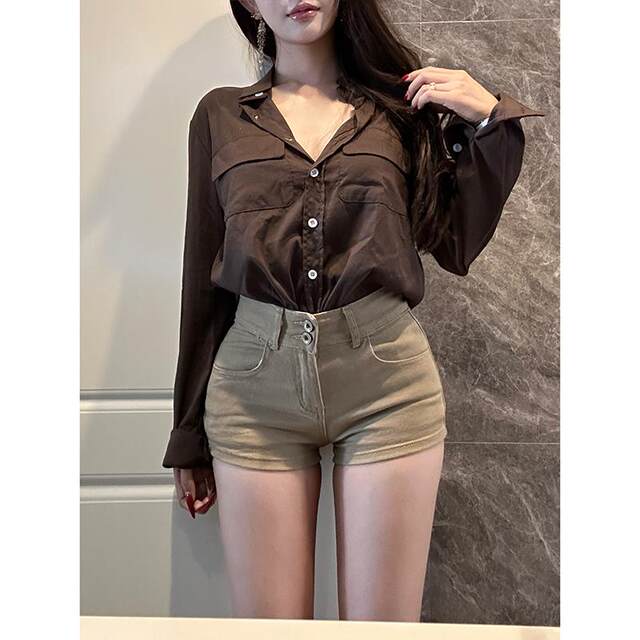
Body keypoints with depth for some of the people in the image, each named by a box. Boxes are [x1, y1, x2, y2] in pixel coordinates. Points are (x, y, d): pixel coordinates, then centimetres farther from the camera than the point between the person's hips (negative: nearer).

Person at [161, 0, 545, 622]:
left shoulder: (401, 103, 11)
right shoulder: (220, 114, 10)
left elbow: (456, 246, 9)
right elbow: (203, 275, 10)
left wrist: (488, 120, -1)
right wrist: (189, 437, 12)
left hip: (389, 380, 0)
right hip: (255, 383, 0)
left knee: (384, 623, 8)